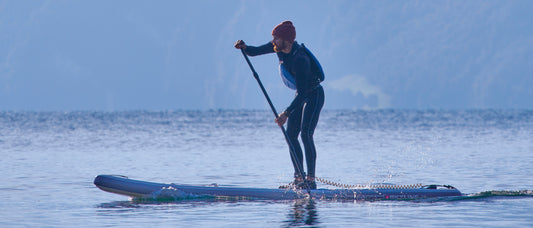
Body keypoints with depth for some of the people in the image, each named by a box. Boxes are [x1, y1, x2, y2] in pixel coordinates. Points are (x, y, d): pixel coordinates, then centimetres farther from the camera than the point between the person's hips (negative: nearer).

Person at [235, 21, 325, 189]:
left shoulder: (300, 59, -33)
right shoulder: (279, 47, -8)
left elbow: (302, 92, -36)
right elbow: (255, 51, 1)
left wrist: (286, 113, -43)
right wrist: (244, 47, -22)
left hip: (314, 96, -9)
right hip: (301, 97, 9)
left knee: (305, 134, -20)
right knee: (291, 135, 3)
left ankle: (310, 180, -22)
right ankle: (299, 179, 6)